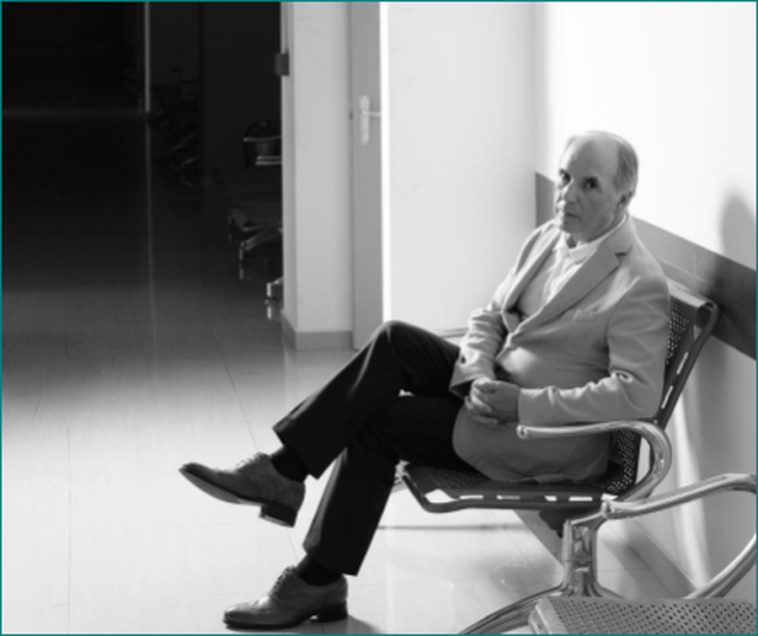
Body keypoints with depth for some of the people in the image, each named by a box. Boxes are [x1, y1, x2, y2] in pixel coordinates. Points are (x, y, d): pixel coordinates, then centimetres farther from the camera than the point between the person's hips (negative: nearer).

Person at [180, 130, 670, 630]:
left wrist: (522, 403, -27)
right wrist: (479, 379, -10)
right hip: (499, 388, 8)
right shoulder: (548, 239, 8)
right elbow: (488, 319, 13)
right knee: (394, 341, -15)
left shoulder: (641, 286, -17)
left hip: (554, 439, -7)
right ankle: (284, 472, -14)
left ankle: (318, 580, -5)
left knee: (379, 421, -15)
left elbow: (637, 395, -25)